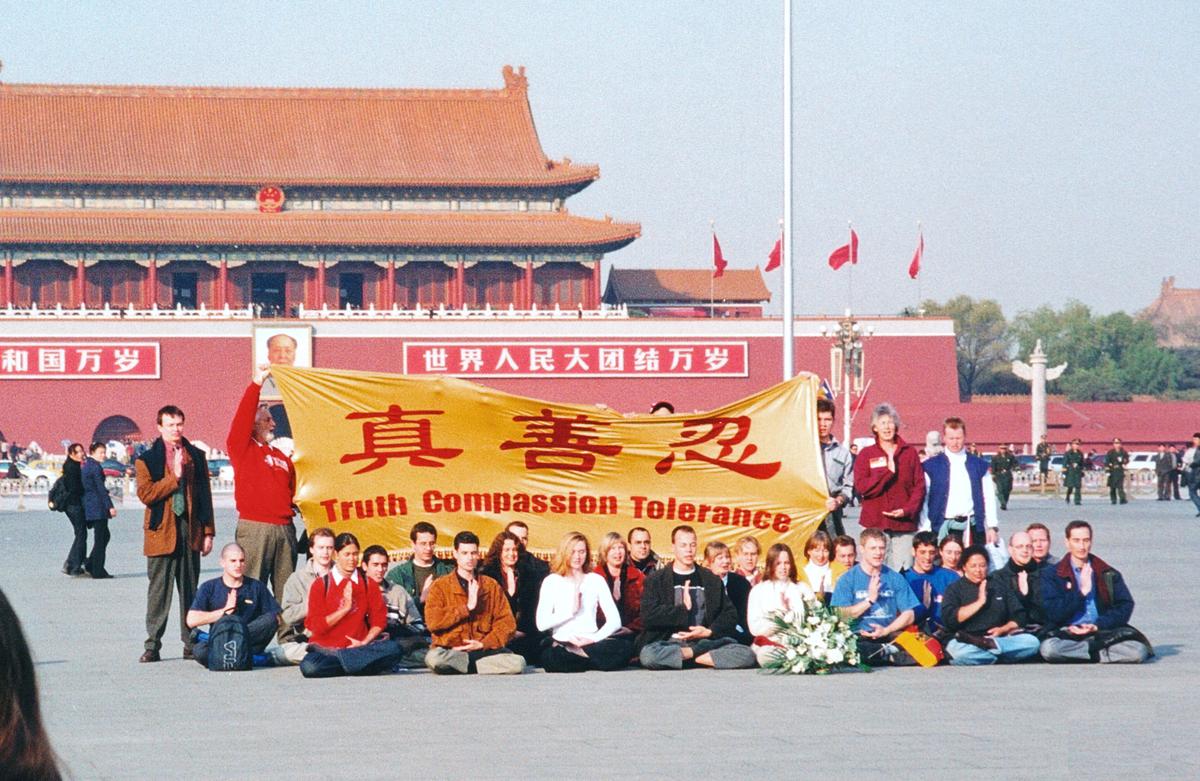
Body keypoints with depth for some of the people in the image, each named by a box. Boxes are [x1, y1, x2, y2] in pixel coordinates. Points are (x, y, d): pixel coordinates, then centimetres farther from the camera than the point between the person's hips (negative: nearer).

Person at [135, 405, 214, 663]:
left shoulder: (196, 456, 12)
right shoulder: (147, 460, 3)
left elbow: (205, 495, 12)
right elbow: (145, 494, -10)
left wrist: (208, 532, 7)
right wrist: (174, 477, -14)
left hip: (190, 533, 3)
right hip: (161, 532, -3)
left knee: (190, 590, 6)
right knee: (158, 591, -1)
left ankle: (191, 644, 11)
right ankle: (152, 646, 3)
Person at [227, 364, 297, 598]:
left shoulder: (281, 457, 21)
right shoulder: (242, 449, 3)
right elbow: (242, 418, -11)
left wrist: (297, 502, 12)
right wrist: (256, 384, -15)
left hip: (285, 528, 6)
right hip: (254, 527, -6)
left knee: (286, 591, 7)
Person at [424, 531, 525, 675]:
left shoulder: (492, 586, 13)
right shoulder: (440, 586, 6)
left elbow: (507, 623, 7)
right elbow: (432, 621, -8)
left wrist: (483, 643, -8)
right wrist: (467, 607, -10)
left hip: (485, 650, 2)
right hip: (450, 650, -1)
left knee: (518, 663, -27)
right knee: (434, 658, -38)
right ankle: (477, 665, -16)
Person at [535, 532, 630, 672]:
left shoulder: (596, 580, 15)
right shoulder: (551, 581, 9)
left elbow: (615, 621, 4)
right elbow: (541, 624, -3)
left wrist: (594, 639, -11)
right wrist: (572, 610, -2)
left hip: (590, 643, 2)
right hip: (561, 643, -2)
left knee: (625, 647, -29)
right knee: (549, 657, -39)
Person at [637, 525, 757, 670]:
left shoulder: (711, 580, 16)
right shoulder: (656, 580, 8)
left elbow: (730, 614, 10)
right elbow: (649, 616, -5)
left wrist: (710, 631, -7)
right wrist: (683, 609, -10)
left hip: (706, 642, 3)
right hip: (670, 643, -3)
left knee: (747, 655, -24)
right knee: (648, 655, -38)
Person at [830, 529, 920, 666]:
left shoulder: (895, 578, 13)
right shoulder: (847, 580, 5)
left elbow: (909, 615, 8)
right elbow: (841, 616, -5)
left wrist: (886, 630, -7)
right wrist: (870, 600, -7)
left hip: (889, 635, 1)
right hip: (859, 637, -1)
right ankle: (889, 652, -23)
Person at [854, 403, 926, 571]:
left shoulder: (910, 452, 12)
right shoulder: (866, 454, 9)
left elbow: (919, 486, 7)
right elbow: (861, 486, -3)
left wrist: (907, 510, -7)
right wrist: (888, 472, -10)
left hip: (904, 522, 1)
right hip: (875, 522, -1)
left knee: (903, 570, -5)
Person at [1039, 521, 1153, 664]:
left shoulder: (1108, 574, 15)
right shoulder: (1051, 574, 9)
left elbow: (1125, 605, 5)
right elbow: (1053, 613, -2)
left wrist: (1099, 625, -10)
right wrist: (1081, 591, -6)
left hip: (1105, 632, 1)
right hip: (1069, 635, -1)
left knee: (1138, 651, -28)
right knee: (1049, 648, -37)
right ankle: (1105, 652, -22)